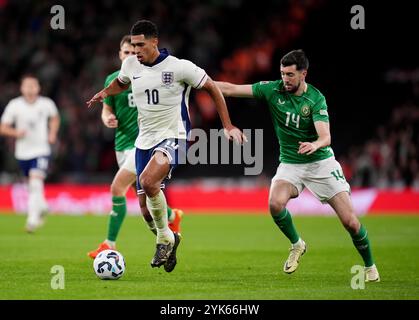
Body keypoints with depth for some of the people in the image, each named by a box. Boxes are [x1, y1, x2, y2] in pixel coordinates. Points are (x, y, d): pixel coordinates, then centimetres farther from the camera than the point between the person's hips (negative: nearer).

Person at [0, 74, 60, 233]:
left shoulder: (47, 104, -4)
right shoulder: (14, 105, -7)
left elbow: (55, 118, 18)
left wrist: (52, 133, 2)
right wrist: (16, 133, -23)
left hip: (41, 150, -2)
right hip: (23, 152, 2)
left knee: (36, 183, -20)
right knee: (30, 184, 15)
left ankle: (33, 219, -22)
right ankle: (42, 206, 44)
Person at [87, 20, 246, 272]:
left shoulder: (179, 67, -14)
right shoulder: (131, 65, 2)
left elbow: (212, 88, -2)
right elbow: (121, 83, 26)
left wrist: (228, 126, -3)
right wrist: (105, 93, 4)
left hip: (173, 138, -6)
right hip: (144, 140, 6)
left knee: (148, 181, -32)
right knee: (144, 204, 4)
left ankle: (164, 237, -12)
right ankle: (168, 240, 31)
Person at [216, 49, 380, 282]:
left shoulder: (316, 98, -15)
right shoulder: (273, 90, -7)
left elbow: (325, 137, -25)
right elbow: (231, 89, -6)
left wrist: (315, 145, -47)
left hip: (321, 161, -2)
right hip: (290, 164, 2)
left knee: (350, 221, -8)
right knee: (275, 204, -28)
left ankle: (370, 266, 18)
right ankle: (296, 245, 1)